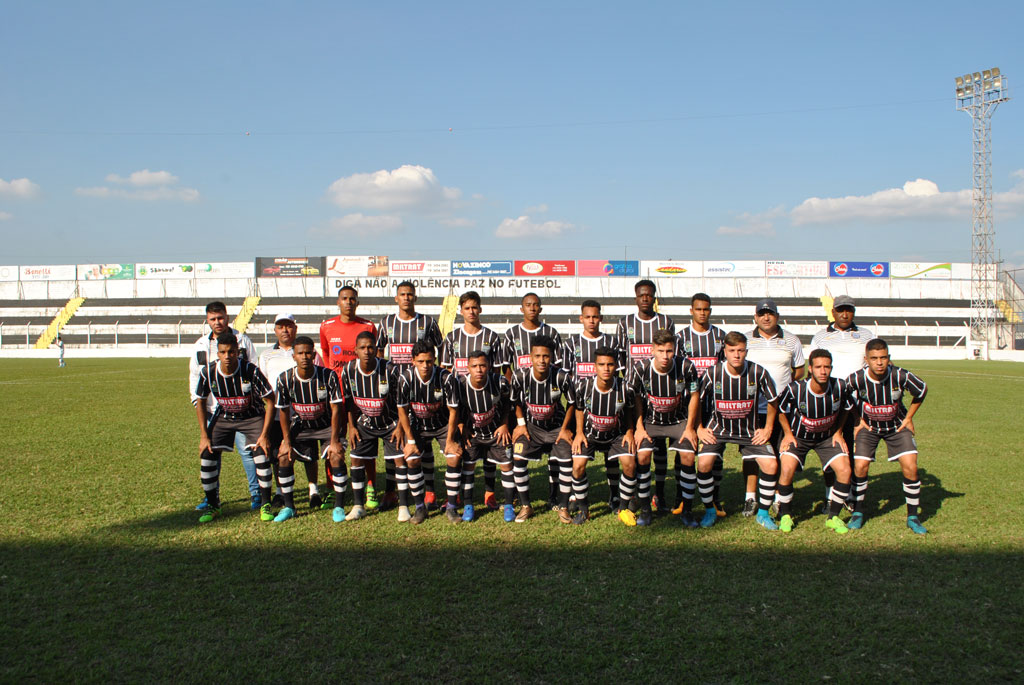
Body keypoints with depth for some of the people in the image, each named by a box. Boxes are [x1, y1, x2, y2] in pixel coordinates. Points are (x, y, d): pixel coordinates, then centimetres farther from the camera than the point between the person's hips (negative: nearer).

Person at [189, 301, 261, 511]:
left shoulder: (242, 340, 3)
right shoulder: (200, 344, 11)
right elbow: (194, 375, 17)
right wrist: (197, 400, 6)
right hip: (211, 408, 3)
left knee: (246, 449, -5)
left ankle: (256, 493, 5)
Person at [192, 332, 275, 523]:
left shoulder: (251, 371, -27)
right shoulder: (208, 372, -19)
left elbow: (269, 401, -18)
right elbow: (200, 402, -2)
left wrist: (264, 434, -21)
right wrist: (204, 435, -6)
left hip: (252, 416, -3)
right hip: (223, 416, 3)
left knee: (261, 453, -19)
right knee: (207, 454, -10)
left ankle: (265, 505, -2)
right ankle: (213, 505, 11)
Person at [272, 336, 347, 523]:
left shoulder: (328, 376, -22)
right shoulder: (285, 379, -15)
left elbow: (336, 409, -17)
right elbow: (283, 412, -3)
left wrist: (334, 440, -21)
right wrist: (287, 441, -8)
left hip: (327, 425, -3)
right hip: (300, 425, 3)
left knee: (337, 456, -23)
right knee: (284, 457, -13)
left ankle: (339, 507, -8)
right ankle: (288, 507, 5)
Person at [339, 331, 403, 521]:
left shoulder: (389, 370, -22)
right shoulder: (348, 370, -13)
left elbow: (400, 400, -11)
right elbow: (349, 401, 1)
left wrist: (400, 427, -12)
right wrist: (351, 426, 0)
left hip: (390, 423, -3)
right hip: (364, 423, 3)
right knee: (356, 460, 0)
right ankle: (359, 506, 14)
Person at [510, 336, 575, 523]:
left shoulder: (562, 377, -23)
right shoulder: (520, 375, -21)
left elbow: (571, 403, -6)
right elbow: (516, 401, 0)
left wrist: (564, 428, -8)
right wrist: (521, 423, -7)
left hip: (556, 426, 0)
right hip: (531, 425, 1)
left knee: (566, 461, -15)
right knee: (518, 458, -18)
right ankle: (526, 506, 0)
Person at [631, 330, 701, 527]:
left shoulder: (686, 367, -18)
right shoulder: (641, 369, -17)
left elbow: (694, 396, -3)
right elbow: (637, 399, 0)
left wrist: (690, 428, -4)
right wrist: (639, 428, -5)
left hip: (679, 421, 0)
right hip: (650, 421, 0)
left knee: (688, 457, -18)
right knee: (642, 456, -20)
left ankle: (686, 510, 1)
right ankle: (645, 509, -3)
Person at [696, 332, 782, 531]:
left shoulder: (758, 372, -15)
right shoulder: (712, 373, -16)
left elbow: (773, 400, 3)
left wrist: (768, 429, 2)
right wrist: (700, 428, -2)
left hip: (750, 430, 1)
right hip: (718, 428, -1)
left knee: (771, 465, -13)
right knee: (704, 463, -20)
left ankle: (763, 514, 9)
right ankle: (710, 512, 2)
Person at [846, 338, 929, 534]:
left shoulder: (901, 376, -26)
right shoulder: (857, 379, -26)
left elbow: (922, 391, -4)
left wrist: (908, 418, 0)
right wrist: (857, 420, -1)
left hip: (897, 425, 0)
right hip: (868, 426, 0)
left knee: (910, 467, -12)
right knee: (860, 467, -12)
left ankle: (913, 517, 6)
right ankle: (858, 513, 8)